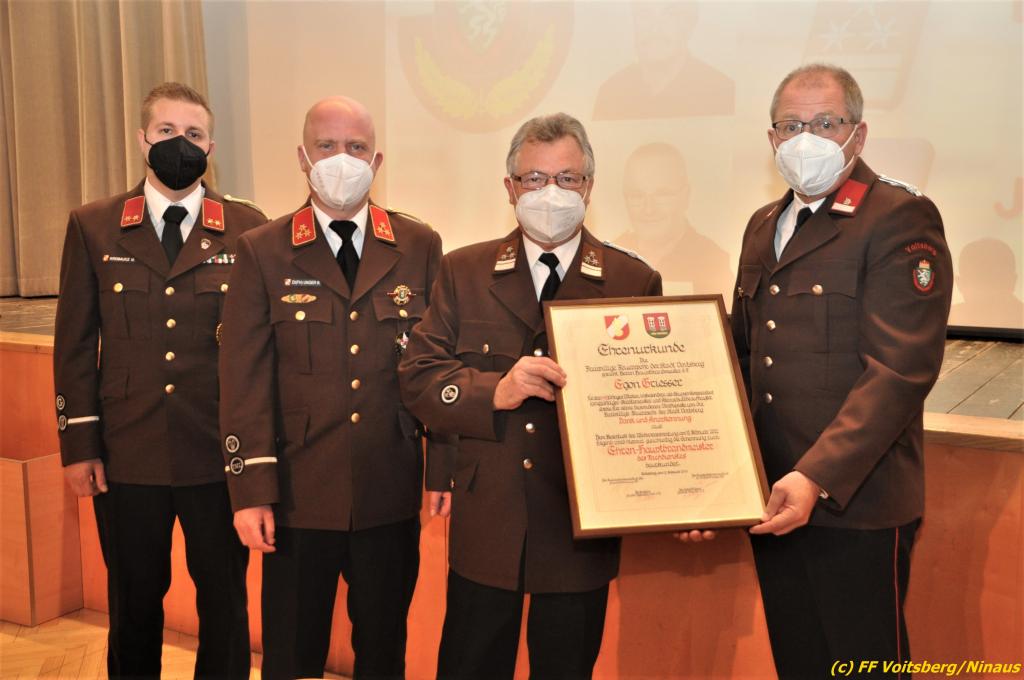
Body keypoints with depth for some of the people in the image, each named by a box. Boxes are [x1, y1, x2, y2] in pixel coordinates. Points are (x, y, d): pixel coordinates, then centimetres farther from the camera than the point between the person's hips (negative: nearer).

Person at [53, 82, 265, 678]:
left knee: (224, 598, 11)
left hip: (219, 456, -1)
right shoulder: (93, 227, 4)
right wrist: (79, 445, 0)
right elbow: (75, 344, 4)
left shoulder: (248, 228, 1)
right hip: (126, 456, 1)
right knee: (134, 601, 14)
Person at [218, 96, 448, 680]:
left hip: (392, 495, 1)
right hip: (299, 495, -1)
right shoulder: (263, 253, 0)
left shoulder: (420, 247, 4)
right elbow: (245, 380, -4)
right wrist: (251, 492, -8)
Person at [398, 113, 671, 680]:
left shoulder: (634, 282, 0)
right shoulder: (463, 272, 3)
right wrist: (495, 391, -21)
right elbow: (416, 379, -2)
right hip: (484, 523, 1)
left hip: (582, 531, 0)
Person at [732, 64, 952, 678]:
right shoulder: (764, 227, 14)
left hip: (856, 502, -7)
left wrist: (817, 478, -26)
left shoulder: (902, 219, -10)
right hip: (772, 499, 7)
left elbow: (899, 370, -19)